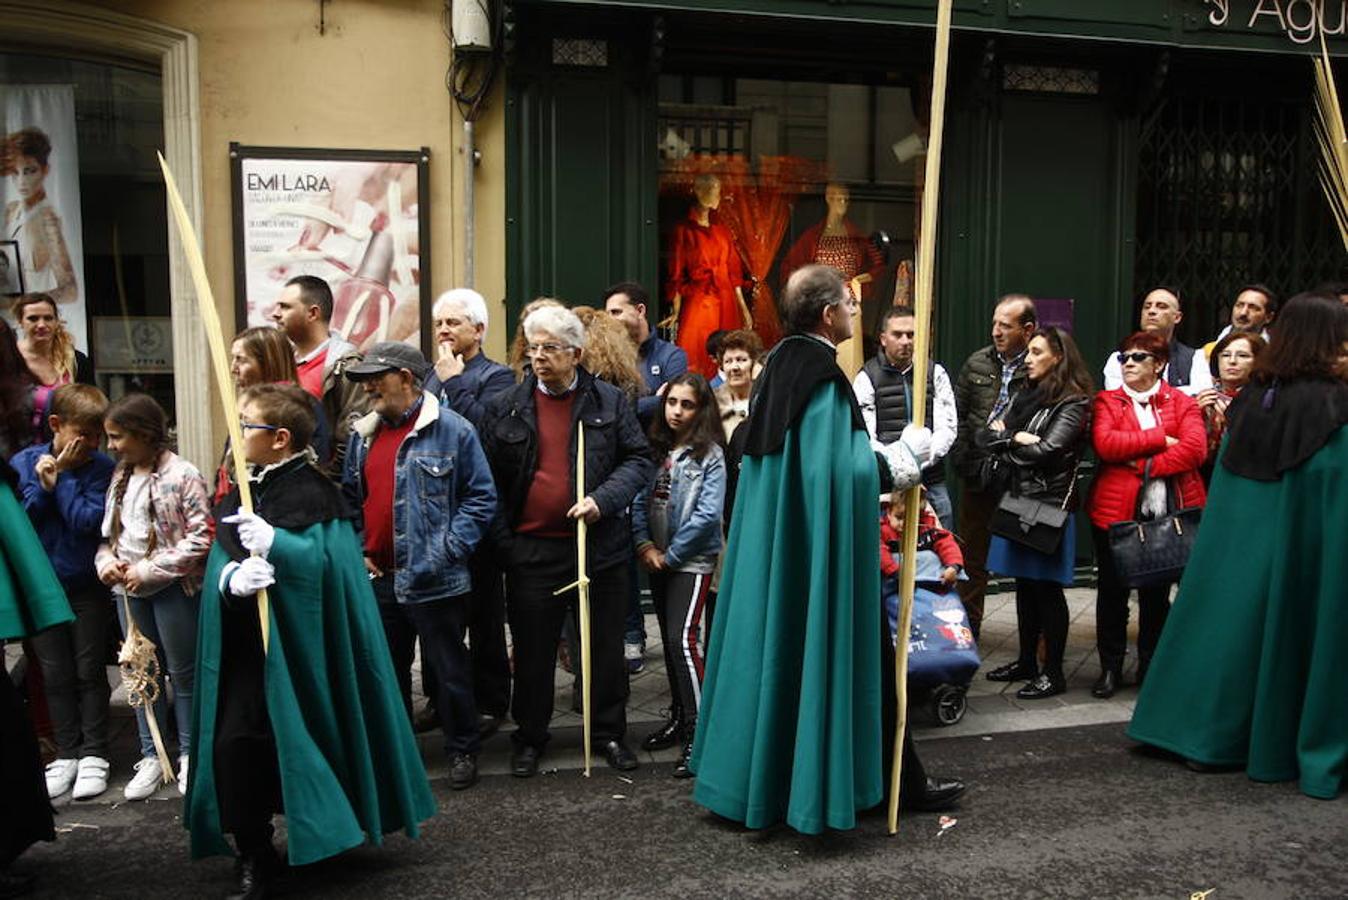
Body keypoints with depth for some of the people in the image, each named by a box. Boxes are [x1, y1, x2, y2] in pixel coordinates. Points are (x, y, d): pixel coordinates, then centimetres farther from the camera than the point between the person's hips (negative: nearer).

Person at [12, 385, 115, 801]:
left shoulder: (101, 467, -10)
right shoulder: (24, 462, -5)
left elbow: (87, 521, -19)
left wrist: (63, 476, -17)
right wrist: (43, 486, -20)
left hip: (88, 587, -2)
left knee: (89, 671, 6)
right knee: (56, 674, 10)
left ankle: (94, 754, 17)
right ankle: (66, 753, 22)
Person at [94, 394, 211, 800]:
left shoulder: (182, 475, -13)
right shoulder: (121, 476, 8)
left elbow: (201, 538, -17)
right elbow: (109, 530, 16)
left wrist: (150, 570, -17)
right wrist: (106, 561, -4)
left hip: (173, 586, -6)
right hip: (128, 588, 7)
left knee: (183, 671, 6)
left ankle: (189, 754, 19)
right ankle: (152, 756, 23)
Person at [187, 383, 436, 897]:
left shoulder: (311, 492, -12)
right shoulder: (245, 490, 11)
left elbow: (326, 561, -23)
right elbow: (220, 558, 3)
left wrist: (274, 543, -39)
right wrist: (233, 577, -20)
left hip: (293, 644, -7)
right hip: (244, 642, 7)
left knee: (239, 744, -4)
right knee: (232, 745, 4)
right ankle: (254, 855, 21)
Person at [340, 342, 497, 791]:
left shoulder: (451, 429, -10)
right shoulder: (363, 434, 9)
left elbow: (481, 497, -9)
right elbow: (351, 498, 18)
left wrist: (447, 551, -15)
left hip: (433, 581, -6)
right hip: (377, 578, 6)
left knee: (450, 670, 7)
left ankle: (463, 750, 24)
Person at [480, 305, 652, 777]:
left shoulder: (610, 401, 1)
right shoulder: (506, 407, 3)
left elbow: (638, 459, 1)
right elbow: (490, 480, 4)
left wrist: (603, 499, -15)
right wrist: (504, 541, -3)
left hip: (600, 548, 0)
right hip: (532, 551, 0)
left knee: (606, 647, 11)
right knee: (532, 651, 10)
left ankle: (609, 733, 27)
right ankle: (529, 738, 26)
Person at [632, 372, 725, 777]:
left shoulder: (710, 454, -8)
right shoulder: (655, 447, 8)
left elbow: (708, 515, -15)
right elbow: (639, 500, 6)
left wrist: (669, 555, -12)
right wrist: (644, 545, -8)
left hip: (691, 559, -6)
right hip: (657, 558, 6)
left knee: (683, 638, -15)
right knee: (669, 638, 14)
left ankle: (697, 731, -8)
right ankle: (679, 716, 27)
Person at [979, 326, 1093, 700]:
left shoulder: (1073, 404, -8)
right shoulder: (1026, 396, 14)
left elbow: (1046, 451, -18)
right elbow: (986, 435, 7)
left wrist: (1007, 440, -4)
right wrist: (1016, 438, -13)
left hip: (1049, 505, -7)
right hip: (1016, 501, 7)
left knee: (1047, 588, 0)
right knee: (1025, 584, 13)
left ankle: (1053, 672, 10)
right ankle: (1027, 661, 24)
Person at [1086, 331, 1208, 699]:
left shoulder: (1182, 403, 6)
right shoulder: (1106, 401, 6)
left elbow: (1195, 448, -12)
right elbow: (1104, 444, -13)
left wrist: (1143, 463, -17)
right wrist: (1160, 439, -12)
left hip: (1167, 512, 0)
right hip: (1115, 511, 0)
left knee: (1156, 593, 11)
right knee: (1112, 591, 8)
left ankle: (1150, 666, 25)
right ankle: (1110, 667, 20)